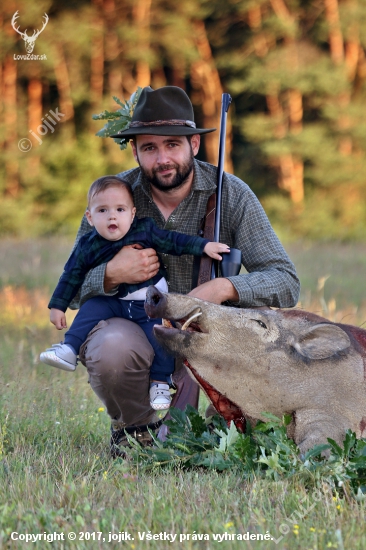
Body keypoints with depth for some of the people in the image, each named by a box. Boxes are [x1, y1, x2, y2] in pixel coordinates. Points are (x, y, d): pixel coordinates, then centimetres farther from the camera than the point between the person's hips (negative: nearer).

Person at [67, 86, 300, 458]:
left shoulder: (231, 195, -9)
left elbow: (286, 281, -14)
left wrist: (226, 287, -33)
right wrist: (112, 274, -28)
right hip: (136, 327, -1)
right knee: (112, 345, -35)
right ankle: (134, 428, 2)